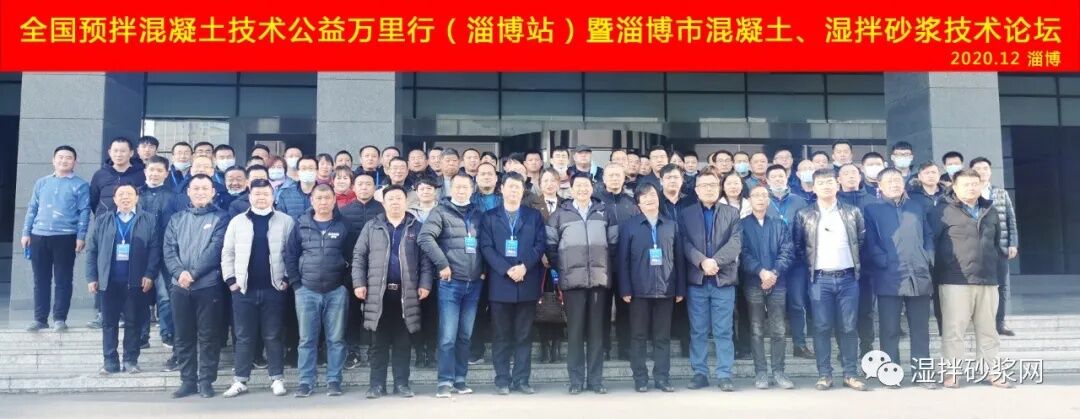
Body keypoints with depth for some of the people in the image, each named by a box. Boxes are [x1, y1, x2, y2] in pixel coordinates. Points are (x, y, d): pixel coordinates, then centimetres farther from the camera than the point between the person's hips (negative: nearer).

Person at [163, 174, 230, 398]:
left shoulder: (220, 218, 2)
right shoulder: (177, 219, 14)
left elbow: (216, 249, -9)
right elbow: (168, 250, 5)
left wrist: (193, 273, -16)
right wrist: (179, 273, -12)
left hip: (209, 285, -4)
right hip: (180, 286, 4)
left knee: (209, 336, 1)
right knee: (183, 336, 8)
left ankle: (206, 380, 9)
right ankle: (187, 380, 17)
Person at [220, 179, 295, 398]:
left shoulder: (285, 221, 2)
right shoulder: (237, 221, 7)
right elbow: (227, 253, 9)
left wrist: (287, 279, -5)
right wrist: (230, 279, 1)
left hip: (274, 288, -1)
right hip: (244, 289, 2)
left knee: (273, 336, 5)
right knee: (244, 337, 7)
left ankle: (277, 379, 13)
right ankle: (240, 381, 14)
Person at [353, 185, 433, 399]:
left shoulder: (416, 228, 7)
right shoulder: (372, 227, 7)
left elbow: (425, 259, 4)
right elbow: (359, 256, 6)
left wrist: (425, 284, -6)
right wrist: (359, 283, -4)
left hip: (406, 292, 0)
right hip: (378, 292, 0)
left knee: (402, 341, 6)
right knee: (380, 341, 5)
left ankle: (402, 383, 12)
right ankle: (377, 384, 11)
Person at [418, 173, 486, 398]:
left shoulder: (478, 215, 13)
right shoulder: (441, 212, -1)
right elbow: (425, 238, -14)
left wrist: (484, 268, 6)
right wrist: (442, 264, -16)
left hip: (474, 284, 4)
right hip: (450, 283, -4)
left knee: (466, 336, 9)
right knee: (447, 336, -5)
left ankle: (460, 379, 18)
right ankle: (445, 381, 2)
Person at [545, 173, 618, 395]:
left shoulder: (604, 212, 11)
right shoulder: (560, 214, 8)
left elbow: (614, 243, 13)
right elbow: (550, 245, 7)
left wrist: (607, 267, 7)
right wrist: (560, 268, 2)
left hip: (599, 278, 1)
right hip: (573, 279, -1)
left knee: (596, 330, 4)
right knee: (575, 330, 1)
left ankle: (596, 379, 11)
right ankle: (576, 380, 7)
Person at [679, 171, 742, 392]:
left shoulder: (732, 213, 8)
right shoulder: (685, 215, 9)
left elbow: (735, 243, -4)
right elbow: (685, 244, -2)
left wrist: (716, 261, -17)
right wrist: (702, 261, -18)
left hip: (724, 279, 0)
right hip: (696, 280, 1)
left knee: (723, 331, 2)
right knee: (698, 331, 5)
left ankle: (725, 375, 8)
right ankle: (700, 373, 13)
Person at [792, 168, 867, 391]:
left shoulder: (853, 212, 7)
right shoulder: (804, 215, 4)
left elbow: (862, 239, 12)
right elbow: (798, 245, 8)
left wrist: (856, 262, 6)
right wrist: (810, 263, 2)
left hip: (848, 277, 1)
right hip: (820, 279, -1)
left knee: (848, 327, 4)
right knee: (822, 328, 1)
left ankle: (851, 374, 12)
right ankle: (824, 375, 8)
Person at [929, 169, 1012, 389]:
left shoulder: (990, 211, 14)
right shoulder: (942, 211, -4)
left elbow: (997, 243, 23)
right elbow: (930, 242, -5)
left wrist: (997, 269, 19)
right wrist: (937, 274, -5)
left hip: (988, 281, 5)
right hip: (954, 281, -5)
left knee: (988, 329, 11)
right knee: (953, 328, -2)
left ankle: (993, 370, 21)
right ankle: (952, 371, 7)